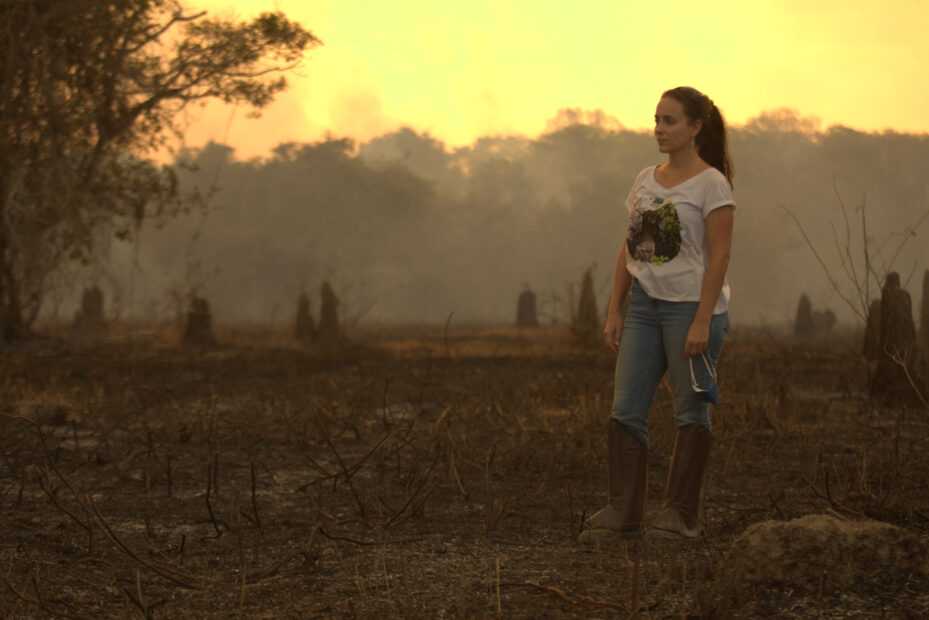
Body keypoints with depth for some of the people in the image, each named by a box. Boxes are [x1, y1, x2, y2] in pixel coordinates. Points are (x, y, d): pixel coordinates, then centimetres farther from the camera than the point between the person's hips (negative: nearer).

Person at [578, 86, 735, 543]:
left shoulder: (711, 183, -6)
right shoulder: (645, 181, 13)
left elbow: (719, 256, -12)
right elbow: (629, 250, 15)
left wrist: (702, 321, -18)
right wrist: (614, 312, 9)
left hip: (691, 305, -7)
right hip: (645, 305, 7)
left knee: (690, 411, 1)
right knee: (626, 411, 0)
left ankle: (681, 514, 8)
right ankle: (623, 513, 2)